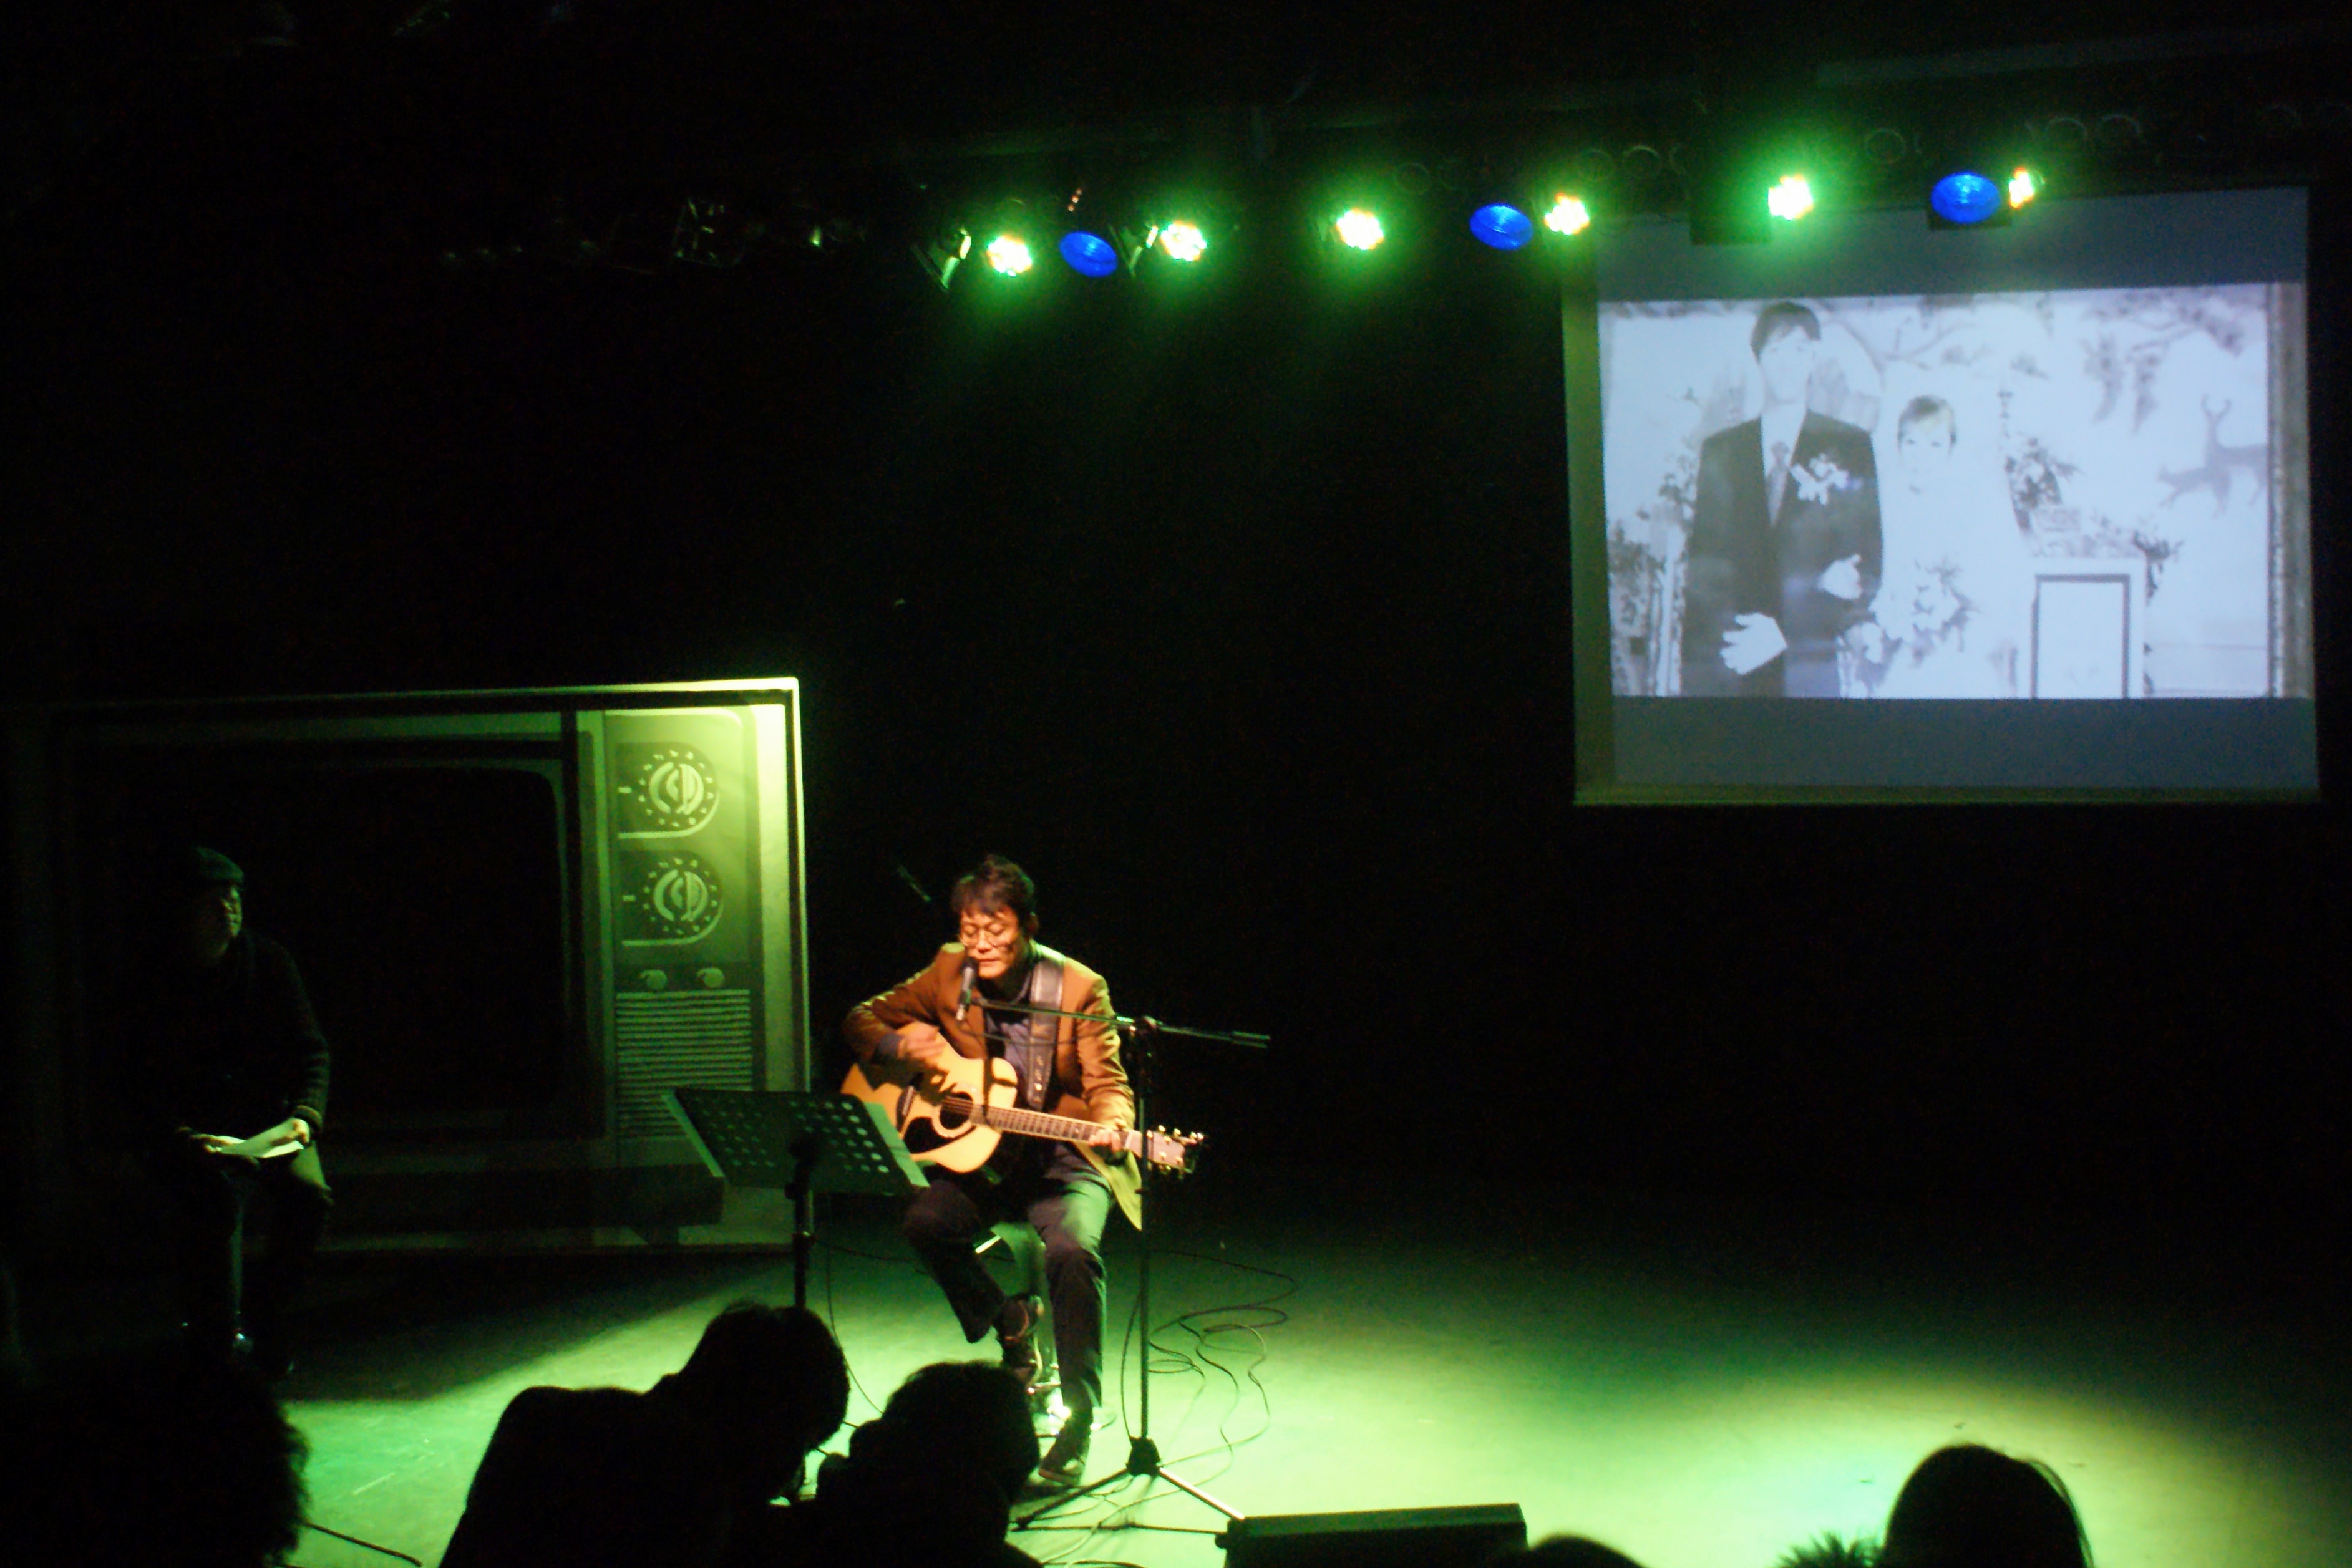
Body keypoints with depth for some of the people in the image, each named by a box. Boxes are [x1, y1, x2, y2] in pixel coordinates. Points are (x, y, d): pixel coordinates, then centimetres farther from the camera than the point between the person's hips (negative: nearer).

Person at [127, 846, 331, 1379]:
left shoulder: (268, 962, 1)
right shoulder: (155, 984, -5)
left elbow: (311, 1049, 3)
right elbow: (144, 1088, -5)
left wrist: (304, 1115, -15)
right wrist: (185, 1137, -23)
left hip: (268, 1122, 2)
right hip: (190, 1129, -2)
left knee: (308, 1194, -25)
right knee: (214, 1199, -32)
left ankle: (263, 1314, -1)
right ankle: (216, 1336, -14)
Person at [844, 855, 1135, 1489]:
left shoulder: (1077, 988, -8)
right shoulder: (948, 974, 1)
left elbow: (1107, 1084, -9)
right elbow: (862, 1020, 10)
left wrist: (1111, 1124, -33)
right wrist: (910, 1047, -12)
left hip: (1061, 1162, -3)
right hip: (978, 1157, 3)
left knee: (1072, 1251, -33)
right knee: (924, 1218, -29)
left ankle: (1077, 1420, -19)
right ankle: (1006, 1319, 2)